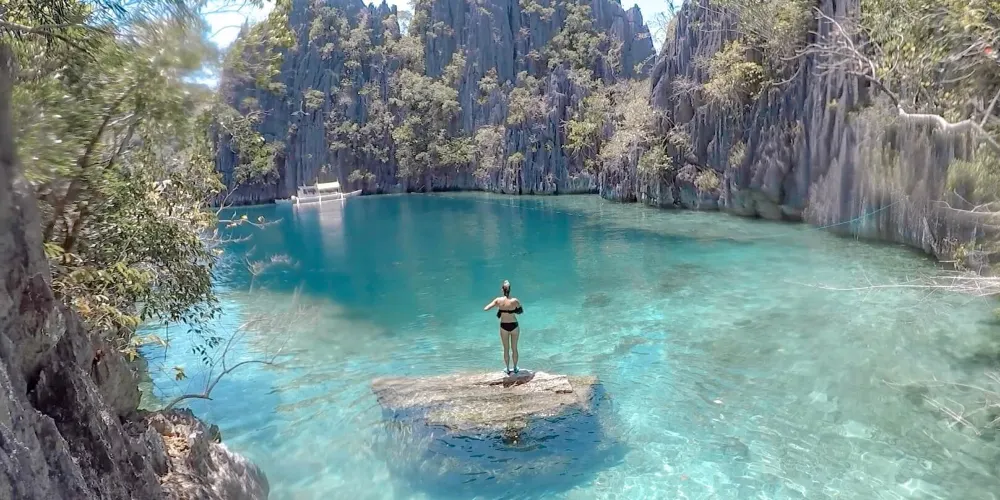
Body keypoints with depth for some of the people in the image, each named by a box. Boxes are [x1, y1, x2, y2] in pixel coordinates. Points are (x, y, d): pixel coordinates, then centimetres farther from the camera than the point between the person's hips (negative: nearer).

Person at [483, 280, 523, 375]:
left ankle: (508, 369, 29)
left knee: (506, 349, 18)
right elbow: (521, 311, 1)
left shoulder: (498, 300, -15)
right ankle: (515, 368, 32)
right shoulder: (515, 301, -16)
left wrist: (496, 306, 2)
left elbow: (485, 309, -12)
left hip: (504, 327, 0)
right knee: (514, 348, 18)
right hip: (514, 326, 0)